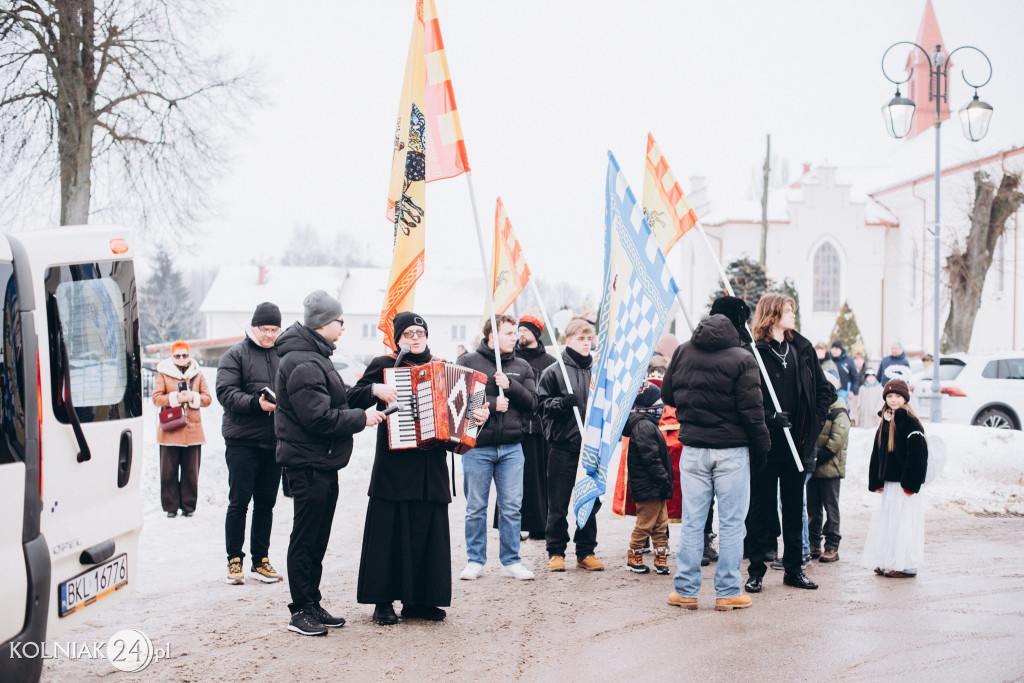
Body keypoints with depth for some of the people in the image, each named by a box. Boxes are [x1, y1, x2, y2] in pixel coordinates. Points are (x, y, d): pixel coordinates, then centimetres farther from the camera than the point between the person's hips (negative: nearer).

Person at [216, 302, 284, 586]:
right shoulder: (235, 355, 0)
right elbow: (226, 393, -10)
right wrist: (256, 403, -23)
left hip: (274, 442, 4)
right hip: (242, 441, -4)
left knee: (266, 503, 9)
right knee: (239, 502, -1)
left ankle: (261, 561, 16)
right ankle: (234, 560, 8)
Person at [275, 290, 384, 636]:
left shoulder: (315, 357, 17)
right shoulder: (302, 364, -19)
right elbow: (319, 418, -24)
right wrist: (362, 418, -16)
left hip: (323, 464, 11)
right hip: (308, 464, -11)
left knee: (317, 538, 15)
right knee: (305, 537, -3)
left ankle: (313, 605, 22)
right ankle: (300, 611, 4)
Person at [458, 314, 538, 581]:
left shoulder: (522, 367, 12)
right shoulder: (468, 362, 1)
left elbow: (532, 403, 4)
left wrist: (510, 386, -10)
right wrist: (491, 405, -13)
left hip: (511, 448, 3)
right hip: (477, 446, -3)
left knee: (511, 508, 3)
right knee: (476, 508, 4)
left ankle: (511, 561, 13)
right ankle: (475, 561, 15)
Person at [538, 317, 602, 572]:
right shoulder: (554, 372, 0)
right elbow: (542, 405, -2)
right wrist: (563, 403, -18)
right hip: (563, 447, -3)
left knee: (590, 502, 8)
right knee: (558, 504, 2)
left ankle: (586, 552, 17)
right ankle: (556, 552, 13)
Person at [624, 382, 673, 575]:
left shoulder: (648, 424, 17)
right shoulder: (644, 426, -17)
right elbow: (651, 459, -22)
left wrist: (665, 482, 18)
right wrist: (664, 480, -19)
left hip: (655, 487, 10)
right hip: (648, 487, -10)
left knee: (660, 523, 12)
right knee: (645, 523, -1)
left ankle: (661, 558, 17)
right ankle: (634, 557, 10)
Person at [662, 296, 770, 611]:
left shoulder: (683, 352, 4)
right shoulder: (742, 358, -10)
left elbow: (667, 395, 12)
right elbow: (751, 409, -11)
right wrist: (761, 447, -1)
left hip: (692, 448, 4)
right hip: (732, 450, -3)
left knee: (692, 521, 9)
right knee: (731, 522, 5)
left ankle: (685, 591, 12)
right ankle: (728, 592, 8)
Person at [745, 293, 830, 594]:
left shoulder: (803, 349, 10)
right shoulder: (753, 351, -7)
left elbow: (822, 389, 16)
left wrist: (815, 423, 6)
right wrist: (769, 417, -20)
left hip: (797, 443, 5)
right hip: (766, 443, -5)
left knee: (794, 506, 11)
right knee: (761, 507, 2)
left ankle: (794, 569, 20)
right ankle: (756, 571, 10)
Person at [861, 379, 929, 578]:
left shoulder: (910, 422, -12)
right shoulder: (885, 422, 13)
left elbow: (918, 455, -16)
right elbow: (877, 455, 17)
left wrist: (910, 483, -18)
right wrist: (876, 481, 11)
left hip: (904, 483, -8)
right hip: (889, 482, 8)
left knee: (905, 522, -5)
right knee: (887, 520, 12)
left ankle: (907, 566, 1)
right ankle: (888, 562, 20)